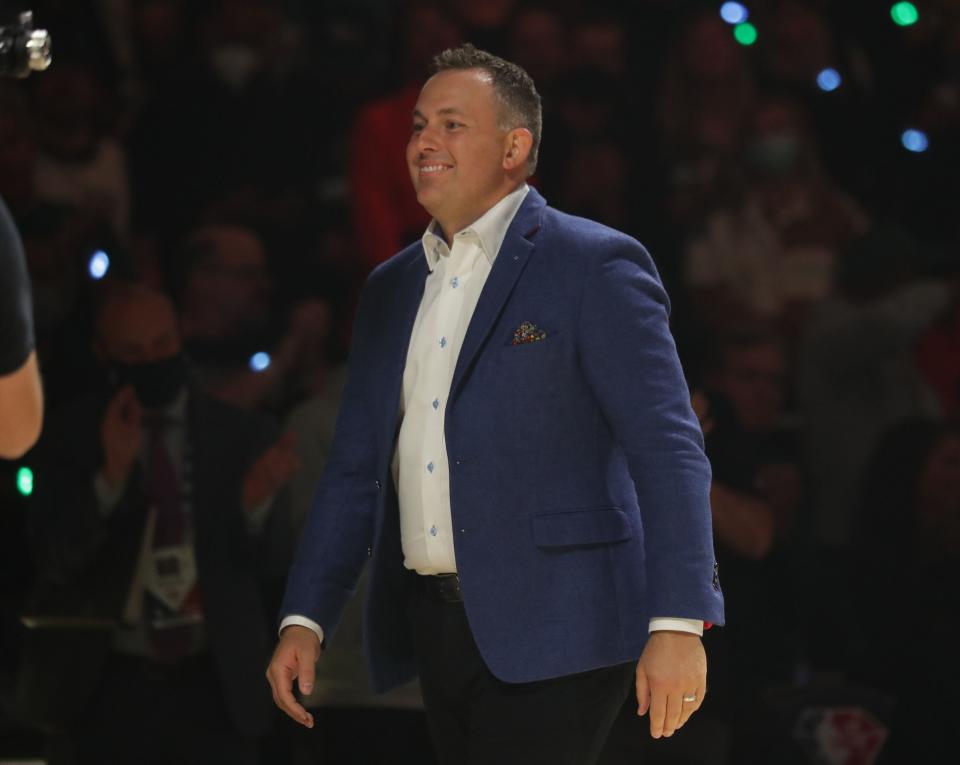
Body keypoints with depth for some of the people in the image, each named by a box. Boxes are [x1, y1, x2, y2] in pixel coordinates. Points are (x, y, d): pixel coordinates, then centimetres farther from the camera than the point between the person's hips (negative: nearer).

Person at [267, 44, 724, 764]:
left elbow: (669, 452, -11)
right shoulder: (391, 289, 17)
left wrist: (678, 625, -20)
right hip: (437, 626, 7)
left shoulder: (596, 267, -5)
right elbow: (356, 470, 18)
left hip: (552, 633, -7)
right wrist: (304, 620, 7)